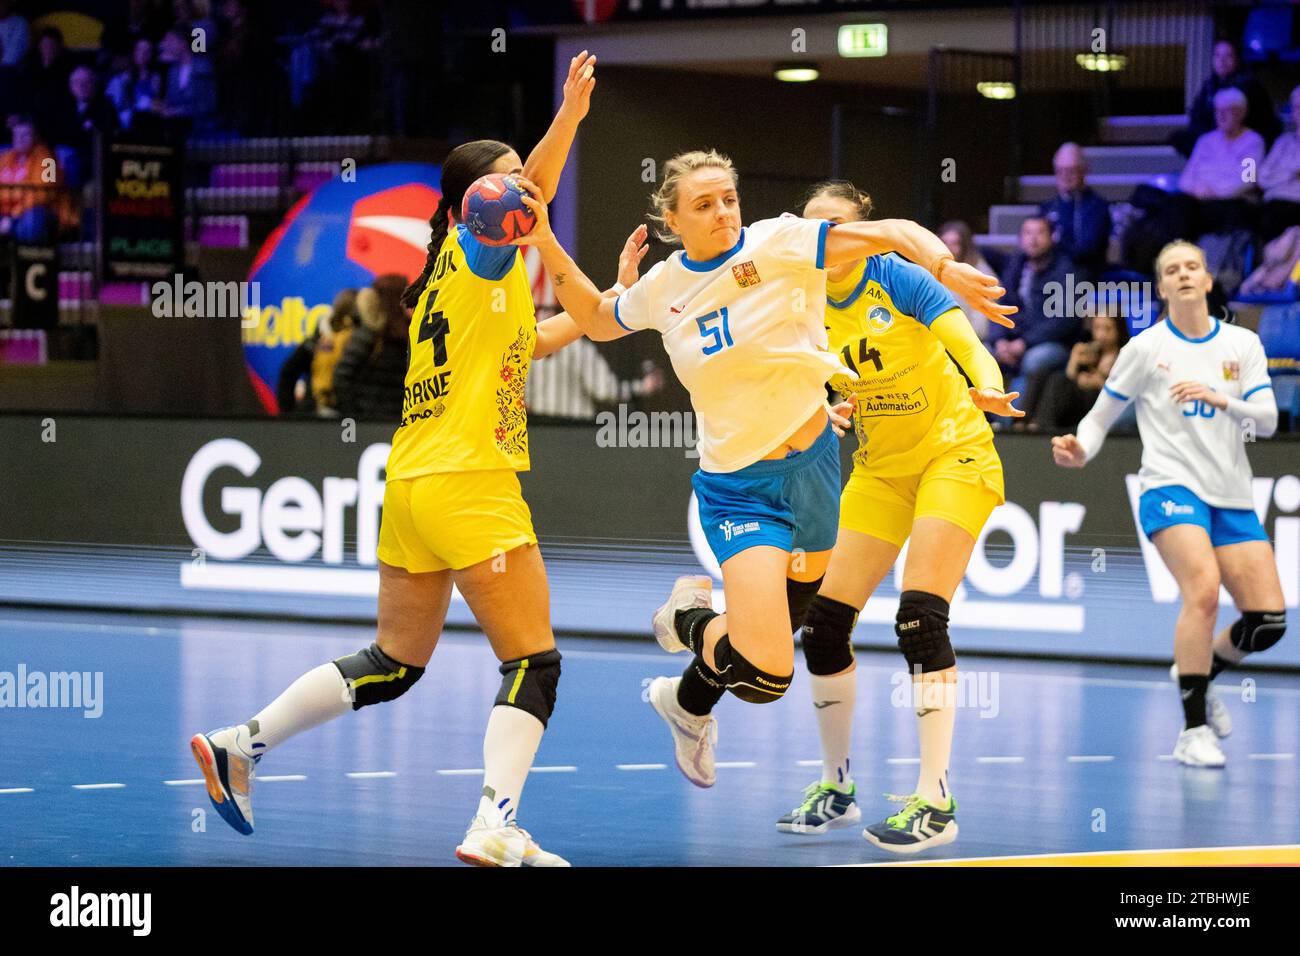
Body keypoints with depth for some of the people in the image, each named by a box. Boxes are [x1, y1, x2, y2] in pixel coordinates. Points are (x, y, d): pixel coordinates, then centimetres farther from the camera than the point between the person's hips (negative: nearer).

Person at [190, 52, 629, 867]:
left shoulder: (454, 277, 18)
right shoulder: (476, 251, -5)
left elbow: (532, 342, 29)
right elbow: (533, 191, -21)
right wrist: (570, 114, -29)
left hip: (413, 486, 9)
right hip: (470, 486, -9)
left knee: (394, 665, 18)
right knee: (534, 662, -6)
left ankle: (238, 745, 18)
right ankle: (495, 829, -18)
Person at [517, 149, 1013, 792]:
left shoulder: (778, 243, -9)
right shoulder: (662, 287, 0)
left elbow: (895, 233, -16)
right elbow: (595, 319, 22)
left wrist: (947, 268, -35)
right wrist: (548, 246, 9)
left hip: (811, 465, 1)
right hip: (735, 488, -1)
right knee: (765, 676, -15)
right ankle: (690, 618, 19)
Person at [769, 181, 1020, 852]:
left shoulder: (897, 279, -16)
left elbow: (972, 348, -25)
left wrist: (988, 389, -46)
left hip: (954, 455, -6)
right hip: (880, 469, 6)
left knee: (920, 616, -20)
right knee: (824, 621, -2)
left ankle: (935, 802, -17)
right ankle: (836, 788, 15)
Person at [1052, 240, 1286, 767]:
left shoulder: (1243, 344, 9)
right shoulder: (1146, 348, 2)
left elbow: (1267, 418, -1)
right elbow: (1101, 414, 8)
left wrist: (1219, 397, -19)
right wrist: (1080, 450, -13)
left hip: (1232, 496, 4)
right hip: (1170, 486, -4)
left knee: (1268, 619, -5)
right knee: (1203, 590, -28)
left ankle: (1200, 671, 28)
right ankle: (1193, 730, -20)